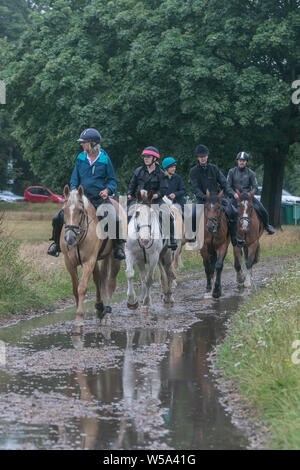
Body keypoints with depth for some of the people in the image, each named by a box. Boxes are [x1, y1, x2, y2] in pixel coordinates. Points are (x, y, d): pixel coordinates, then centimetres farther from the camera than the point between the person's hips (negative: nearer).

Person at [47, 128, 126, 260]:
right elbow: (74, 179, 11)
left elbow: (112, 180, 4)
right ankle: (57, 243, 14)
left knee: (115, 220, -24)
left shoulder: (105, 159, -3)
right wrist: (73, 191, -8)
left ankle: (117, 246, -2)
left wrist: (107, 190, -16)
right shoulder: (81, 158, 4)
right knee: (58, 218, -9)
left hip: (100, 198, -3)